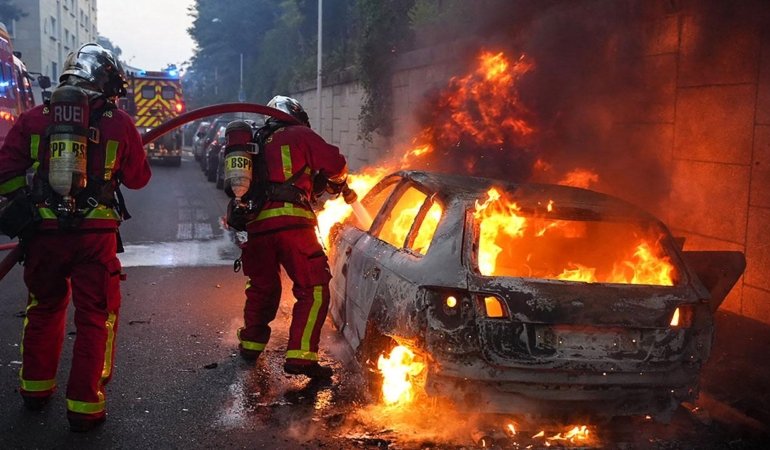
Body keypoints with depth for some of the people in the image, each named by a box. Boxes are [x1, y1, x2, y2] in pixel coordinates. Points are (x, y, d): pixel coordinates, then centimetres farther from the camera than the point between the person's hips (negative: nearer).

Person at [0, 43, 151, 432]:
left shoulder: (33, 119, 1)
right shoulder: (118, 122, -3)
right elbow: (139, 178, 7)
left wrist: (33, 196, 16)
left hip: (44, 232, 3)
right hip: (95, 235, -3)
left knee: (44, 307, 23)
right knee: (95, 318, 8)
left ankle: (36, 387, 36)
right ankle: (84, 405, 9)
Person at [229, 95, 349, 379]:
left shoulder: (257, 145, 28)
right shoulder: (300, 135, 9)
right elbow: (335, 163, 1)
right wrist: (338, 182, 25)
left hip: (256, 225, 6)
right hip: (291, 220, -6)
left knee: (262, 286, 24)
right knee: (314, 288, -3)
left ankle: (251, 344, 35)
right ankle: (300, 355, -11)